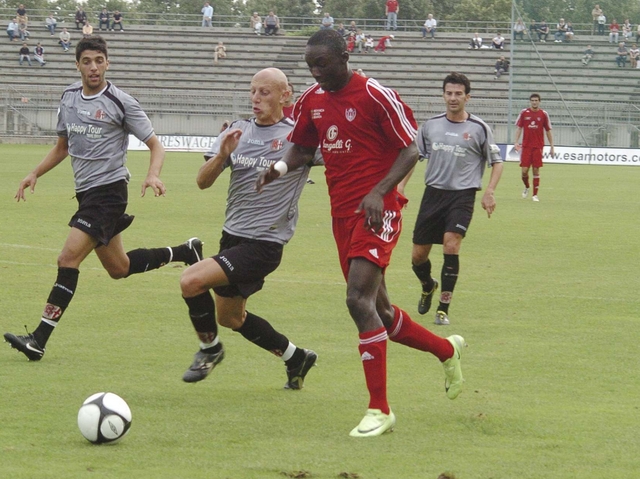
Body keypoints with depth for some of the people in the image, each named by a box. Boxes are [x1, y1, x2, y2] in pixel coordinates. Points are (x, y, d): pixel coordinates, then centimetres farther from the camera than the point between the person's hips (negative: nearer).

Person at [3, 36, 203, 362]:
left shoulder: (120, 103, -9)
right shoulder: (69, 97, 10)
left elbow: (155, 145, -6)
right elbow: (62, 147, 23)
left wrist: (153, 175, -25)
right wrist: (35, 174, 10)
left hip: (108, 190, -8)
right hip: (85, 192, 8)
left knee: (68, 258, -18)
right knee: (118, 268, 16)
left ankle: (39, 339, -20)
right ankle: (185, 252, 36)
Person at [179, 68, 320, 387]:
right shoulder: (238, 131, 5)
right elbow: (203, 181, -2)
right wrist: (222, 155, -20)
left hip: (264, 244, -7)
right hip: (233, 237, 7)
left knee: (191, 281, -23)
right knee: (230, 318, 19)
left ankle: (210, 348, 3)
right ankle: (295, 357, 38)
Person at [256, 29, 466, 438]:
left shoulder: (376, 96, -11)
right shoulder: (312, 101, 8)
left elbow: (410, 151, -9)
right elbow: (303, 150, 20)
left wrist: (378, 193, -21)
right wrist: (281, 169, -3)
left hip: (377, 210, -7)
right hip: (342, 212, 7)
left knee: (359, 299, -20)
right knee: (378, 312, 13)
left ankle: (380, 410, -15)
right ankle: (447, 350, 40)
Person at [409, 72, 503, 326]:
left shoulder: (479, 128, -1)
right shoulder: (430, 125, 7)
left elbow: (496, 161, 8)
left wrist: (489, 191, -5)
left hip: (462, 195, -3)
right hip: (433, 192, 3)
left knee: (451, 246, -21)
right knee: (418, 255, 4)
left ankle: (443, 307, -13)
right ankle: (428, 286, 38)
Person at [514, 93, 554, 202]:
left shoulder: (544, 114, 3)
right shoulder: (524, 113, 3)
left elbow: (548, 131, 7)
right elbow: (519, 127, 6)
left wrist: (552, 147, 5)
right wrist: (516, 142, -5)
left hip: (538, 147, 0)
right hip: (526, 146, 0)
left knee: (536, 170, -2)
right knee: (524, 170, -5)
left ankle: (535, 195, 4)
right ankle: (526, 187, 25)